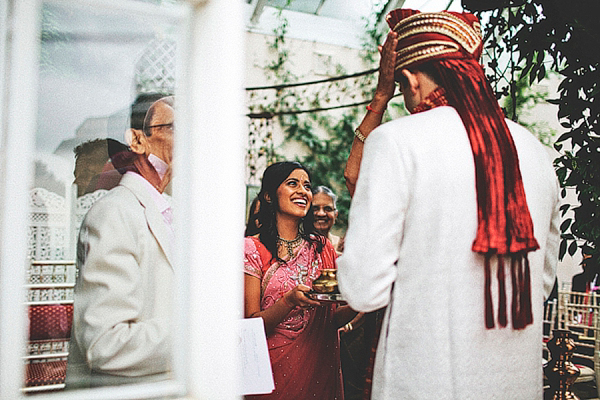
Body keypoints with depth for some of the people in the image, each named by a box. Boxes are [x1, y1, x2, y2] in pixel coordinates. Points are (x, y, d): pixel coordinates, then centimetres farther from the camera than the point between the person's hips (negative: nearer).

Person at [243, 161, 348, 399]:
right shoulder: (252, 249, -6)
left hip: (321, 366, 4)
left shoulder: (323, 248, 5)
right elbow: (251, 323, -10)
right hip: (275, 368, -3)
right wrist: (290, 301, -26)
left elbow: (332, 317, 8)